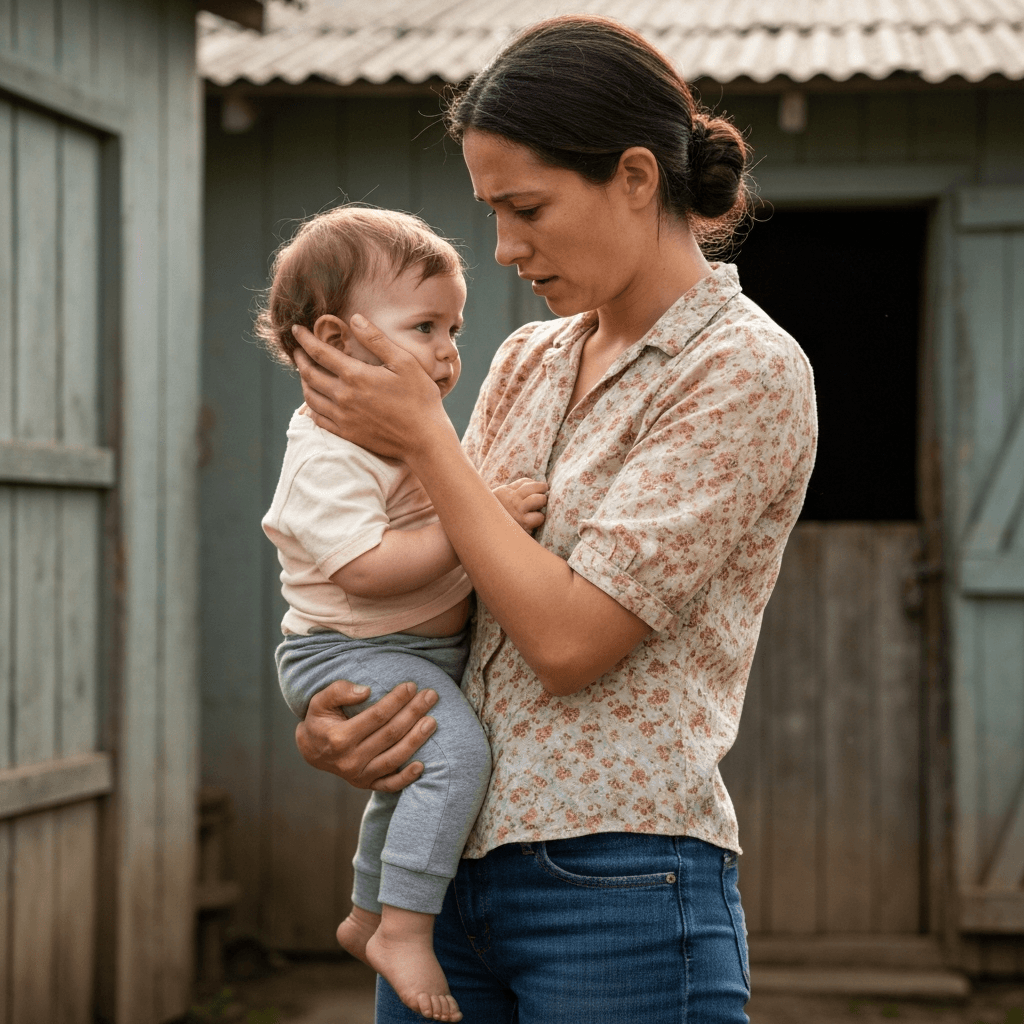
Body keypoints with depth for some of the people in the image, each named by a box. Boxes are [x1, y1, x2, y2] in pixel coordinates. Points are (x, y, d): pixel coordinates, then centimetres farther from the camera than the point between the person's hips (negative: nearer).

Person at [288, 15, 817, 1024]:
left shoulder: (746, 371, -10)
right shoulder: (528, 360, 11)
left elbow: (570, 637, -16)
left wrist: (422, 437, -9)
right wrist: (326, 726, -3)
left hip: (616, 882, -6)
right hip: (448, 860, 6)